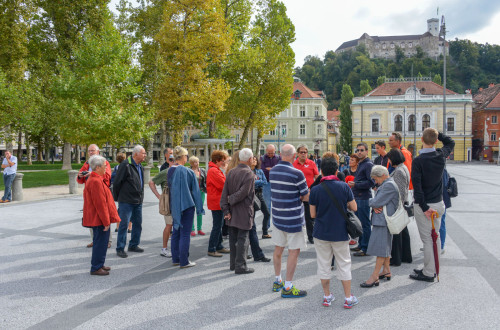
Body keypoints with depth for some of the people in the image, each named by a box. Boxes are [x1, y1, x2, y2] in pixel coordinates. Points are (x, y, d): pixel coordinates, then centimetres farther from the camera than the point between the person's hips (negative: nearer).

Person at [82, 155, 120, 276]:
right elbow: (100, 204, -22)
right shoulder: (96, 181, -21)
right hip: (99, 219, -11)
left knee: (100, 242, 18)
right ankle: (96, 268, 6)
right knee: (100, 242, -2)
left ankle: (99, 265, 29)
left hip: (97, 219, 11)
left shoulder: (93, 179, 14)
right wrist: (106, 221, -19)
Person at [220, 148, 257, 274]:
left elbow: (225, 192, 1)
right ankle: (240, 266, 4)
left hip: (232, 213, 7)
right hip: (244, 213, -7)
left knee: (233, 238, 15)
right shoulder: (249, 174, -15)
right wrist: (230, 201, -5)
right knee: (243, 239, 1)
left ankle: (233, 263, 25)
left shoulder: (231, 172, 5)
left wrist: (226, 209, 0)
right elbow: (242, 193, -20)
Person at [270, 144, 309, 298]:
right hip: (293, 219, -7)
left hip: (277, 217, 7)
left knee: (278, 249, 17)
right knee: (294, 251, 3)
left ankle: (277, 281, 30)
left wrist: (296, 196, 5)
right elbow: (307, 197, -10)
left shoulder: (272, 171, 2)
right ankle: (287, 287, 7)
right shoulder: (296, 174, -18)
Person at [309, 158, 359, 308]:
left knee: (323, 264, 12)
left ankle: (327, 296, 21)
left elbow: (313, 214, -4)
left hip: (321, 233, 0)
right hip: (340, 233, 0)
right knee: (344, 264, 12)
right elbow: (354, 208, -1)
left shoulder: (315, 190, -9)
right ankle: (348, 298, 18)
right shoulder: (344, 187, -9)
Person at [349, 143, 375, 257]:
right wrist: (353, 185, 14)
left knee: (365, 224, -4)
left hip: (364, 198, -9)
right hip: (357, 197, 10)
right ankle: (361, 245, 26)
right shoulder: (360, 164, 18)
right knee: (359, 223, 16)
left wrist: (356, 184, -18)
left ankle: (365, 248, 2)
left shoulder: (369, 164, -11)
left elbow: (371, 182, -18)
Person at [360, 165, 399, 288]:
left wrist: (371, 202, 1)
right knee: (385, 247, 18)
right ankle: (386, 271, 29)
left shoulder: (389, 185, -16)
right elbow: (376, 201, 15)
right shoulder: (385, 184, 18)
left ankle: (374, 277, -9)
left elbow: (376, 202, -21)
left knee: (381, 247, -10)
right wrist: (375, 206, -6)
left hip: (384, 221, -11)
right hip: (382, 220, 11)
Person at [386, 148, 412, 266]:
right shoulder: (403, 168, 12)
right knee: (403, 230, 16)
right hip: (402, 204, 10)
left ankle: (396, 259, 5)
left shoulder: (399, 171, -19)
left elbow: (400, 191, -22)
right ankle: (406, 256, 26)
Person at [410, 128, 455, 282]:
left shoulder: (418, 160, -17)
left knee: (427, 239, 0)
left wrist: (424, 207, -16)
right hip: (439, 203, 6)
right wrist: (436, 133, 12)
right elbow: (451, 142, 23)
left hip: (424, 205, -6)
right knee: (435, 236, 15)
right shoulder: (441, 155, -1)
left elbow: (417, 186, -21)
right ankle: (432, 269, 26)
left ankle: (428, 273, 7)